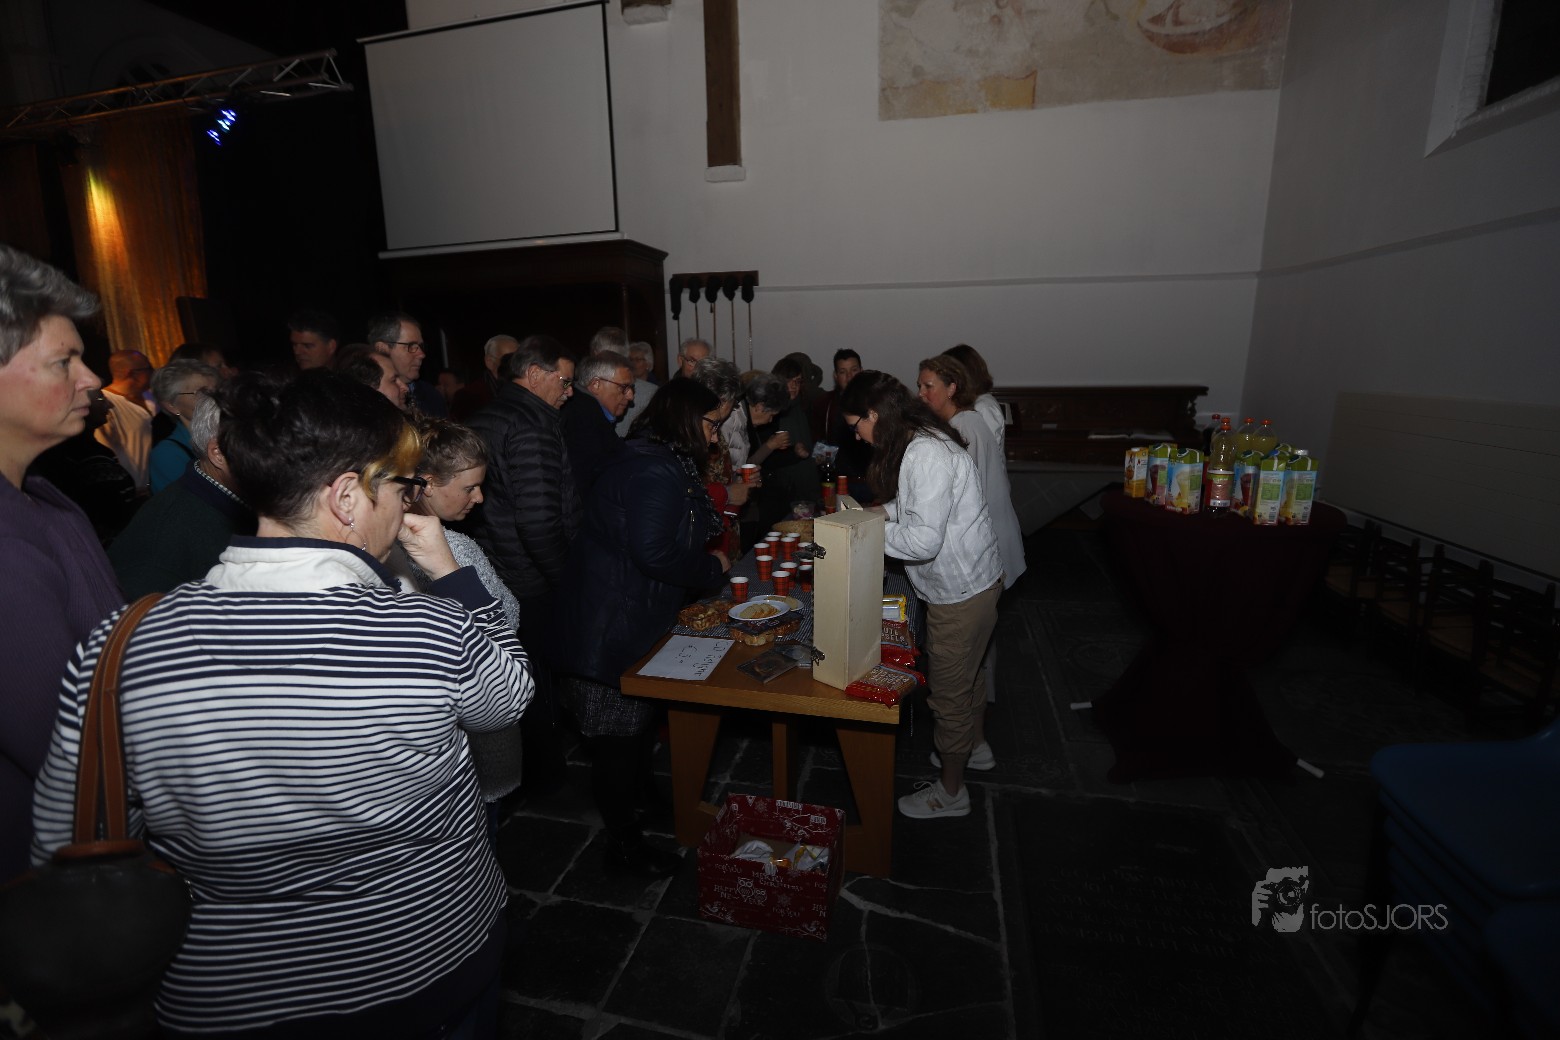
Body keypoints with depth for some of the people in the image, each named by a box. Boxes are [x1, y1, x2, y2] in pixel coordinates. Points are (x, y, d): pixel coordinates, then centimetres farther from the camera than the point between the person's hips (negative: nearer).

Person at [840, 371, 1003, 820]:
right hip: (969, 580, 10)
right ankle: (975, 744, 54)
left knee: (948, 690, 6)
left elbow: (923, 540, -32)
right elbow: (914, 505, 13)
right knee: (966, 671, 29)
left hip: (960, 589, -10)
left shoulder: (926, 455, -29)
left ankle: (951, 791, 26)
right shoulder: (918, 442, 3)